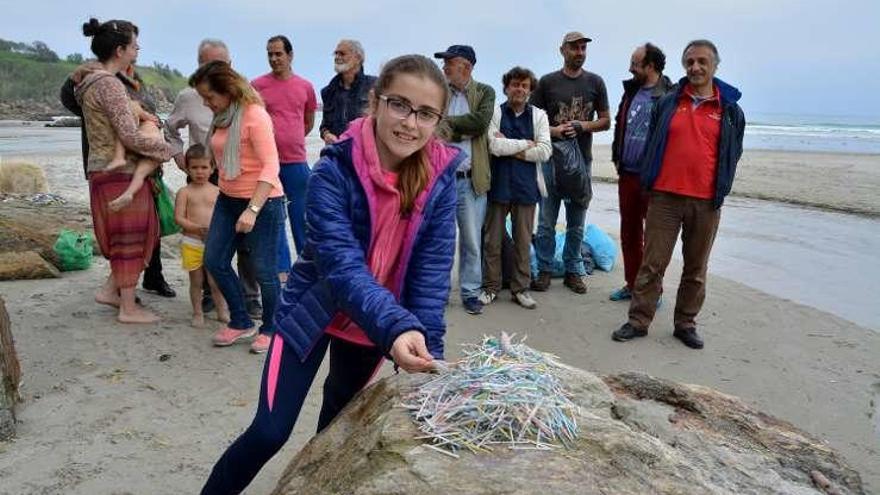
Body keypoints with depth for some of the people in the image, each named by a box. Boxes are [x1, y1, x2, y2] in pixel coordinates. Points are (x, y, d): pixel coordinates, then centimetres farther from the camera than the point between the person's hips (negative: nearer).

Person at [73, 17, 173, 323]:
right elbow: (130, 137, -22)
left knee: (136, 234, 18)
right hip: (119, 173, -10)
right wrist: (168, 150, -10)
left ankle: (110, 290, 25)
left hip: (104, 170, 10)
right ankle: (128, 309, 10)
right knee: (130, 237, 0)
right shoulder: (109, 84, -18)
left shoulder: (92, 79, 12)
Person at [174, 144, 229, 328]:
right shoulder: (185, 192, -1)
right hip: (192, 243, -1)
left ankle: (222, 311, 21)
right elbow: (178, 218, -7)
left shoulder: (217, 191, 5)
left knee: (216, 281, 6)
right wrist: (198, 228, -20)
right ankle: (198, 314, 22)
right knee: (196, 281, 9)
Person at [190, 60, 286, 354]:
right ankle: (241, 322, 24)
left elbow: (270, 167, -21)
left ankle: (270, 329, 20)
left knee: (264, 270, -1)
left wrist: (252, 210, -26)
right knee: (214, 261, 8)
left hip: (262, 201, -8)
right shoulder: (221, 118, 9)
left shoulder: (255, 115, -16)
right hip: (228, 199, 9)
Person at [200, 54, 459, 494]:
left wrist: (428, 348, -26)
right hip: (314, 310, -3)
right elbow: (342, 264, -36)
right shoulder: (333, 171, -26)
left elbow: (432, 267, -16)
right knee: (270, 432, -6)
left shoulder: (441, 178, -16)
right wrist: (397, 328, -50)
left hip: (372, 325, 4)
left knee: (339, 422, 23)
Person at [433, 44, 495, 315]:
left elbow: (480, 121, -13)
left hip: (470, 180, -1)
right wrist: (463, 130, -16)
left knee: (471, 241, 7)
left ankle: (470, 292, 19)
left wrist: (446, 122, -8)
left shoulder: (484, 92, 5)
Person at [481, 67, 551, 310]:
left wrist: (510, 148, -9)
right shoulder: (495, 113, 0)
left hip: (526, 186, 2)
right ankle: (491, 287, 19)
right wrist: (525, 144, -7)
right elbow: (494, 146, -14)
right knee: (492, 240, 6)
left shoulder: (539, 115, 6)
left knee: (523, 241, 8)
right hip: (498, 184, -1)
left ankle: (520, 288, 19)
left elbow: (545, 152, -5)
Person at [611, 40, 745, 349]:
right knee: (652, 263, 1)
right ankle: (638, 321, 10)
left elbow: (733, 154, 11)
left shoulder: (730, 110, 6)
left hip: (706, 202, 1)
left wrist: (720, 191, 7)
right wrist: (649, 183, 9)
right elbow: (651, 144, 13)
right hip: (665, 197, 0)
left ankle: (686, 324, 22)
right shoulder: (667, 103, 7)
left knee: (696, 268, 9)